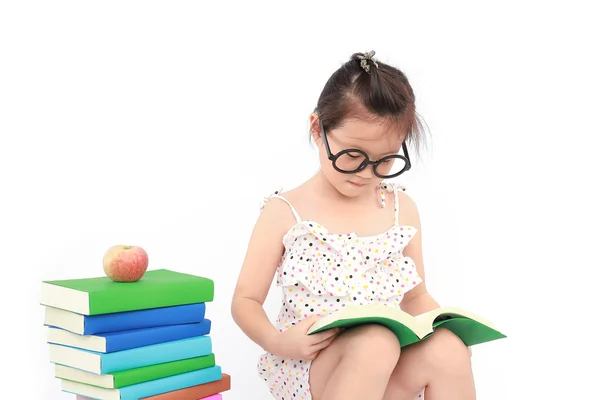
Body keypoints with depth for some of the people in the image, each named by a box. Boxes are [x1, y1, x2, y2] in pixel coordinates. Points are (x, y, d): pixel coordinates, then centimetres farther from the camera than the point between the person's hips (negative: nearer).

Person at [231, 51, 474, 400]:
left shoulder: (402, 209, 7)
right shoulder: (286, 213, -3)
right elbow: (246, 301, 0)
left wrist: (447, 328, -5)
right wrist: (277, 341, -21)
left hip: (391, 370, 3)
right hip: (305, 368, -3)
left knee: (447, 351, -30)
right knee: (377, 345, -36)